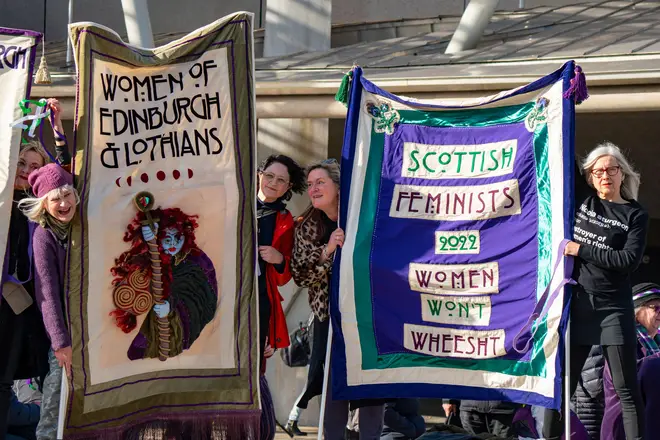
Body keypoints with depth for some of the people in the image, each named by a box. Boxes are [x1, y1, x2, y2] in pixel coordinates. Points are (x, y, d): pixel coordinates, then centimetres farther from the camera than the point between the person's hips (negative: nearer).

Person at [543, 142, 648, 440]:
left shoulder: (635, 215, 1)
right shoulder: (582, 199, 8)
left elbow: (628, 260, -10)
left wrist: (581, 250, -10)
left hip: (613, 308, -2)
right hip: (576, 303, 2)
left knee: (626, 388, -1)